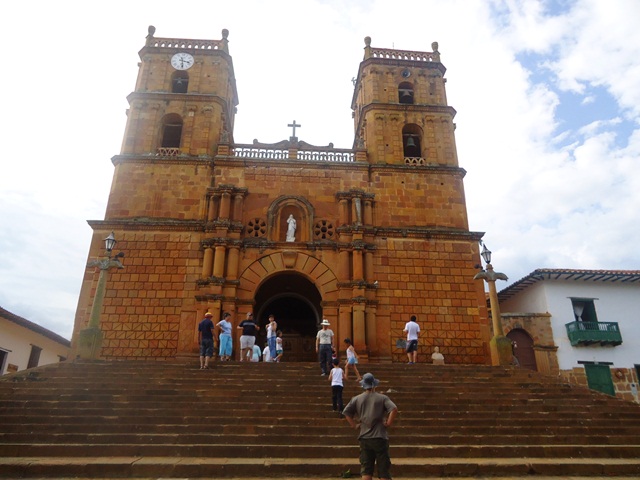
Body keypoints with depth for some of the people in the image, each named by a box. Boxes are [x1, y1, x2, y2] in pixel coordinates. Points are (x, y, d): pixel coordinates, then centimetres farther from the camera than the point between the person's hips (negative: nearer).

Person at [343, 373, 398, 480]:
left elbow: (346, 412, 3)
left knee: (366, 471, 9)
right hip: (380, 437, -2)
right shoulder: (382, 398, -3)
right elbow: (394, 409, -17)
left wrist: (354, 425, 7)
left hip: (364, 438, 2)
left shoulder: (356, 399, 4)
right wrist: (389, 423, -7)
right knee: (383, 470, 6)